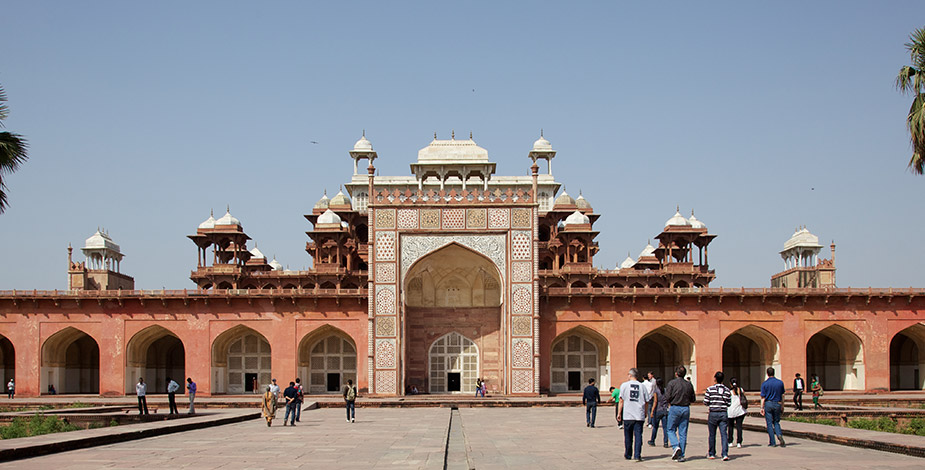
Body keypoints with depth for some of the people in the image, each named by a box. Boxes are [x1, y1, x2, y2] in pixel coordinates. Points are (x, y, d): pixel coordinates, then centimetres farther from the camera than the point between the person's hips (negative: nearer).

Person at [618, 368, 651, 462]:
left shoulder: (624, 385, 1)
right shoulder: (642, 386, 5)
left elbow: (621, 400, 0)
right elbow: (646, 401, 7)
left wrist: (619, 413, 7)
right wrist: (645, 412, 19)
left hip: (628, 415, -1)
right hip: (639, 415, 1)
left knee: (628, 436, 11)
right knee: (638, 435, 0)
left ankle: (628, 455, 21)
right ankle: (637, 455, -9)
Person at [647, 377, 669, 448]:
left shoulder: (656, 390, -8)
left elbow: (655, 401, -13)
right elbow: (668, 401, 6)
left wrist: (652, 411, -11)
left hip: (657, 410, -3)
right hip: (665, 410, 3)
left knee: (655, 427, 11)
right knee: (665, 427, 1)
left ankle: (652, 441, 25)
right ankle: (665, 443, -5)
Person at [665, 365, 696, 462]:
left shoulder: (672, 383, -8)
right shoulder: (689, 384, 4)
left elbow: (667, 397, -12)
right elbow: (693, 399, 9)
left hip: (674, 408, -3)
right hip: (686, 409, 3)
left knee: (671, 430, 10)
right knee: (683, 432, 7)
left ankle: (676, 446, -13)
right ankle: (681, 455, 7)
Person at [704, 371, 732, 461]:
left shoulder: (710, 389, -6)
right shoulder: (727, 390, 3)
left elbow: (705, 402, -6)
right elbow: (729, 403, 6)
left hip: (713, 413, -2)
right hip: (724, 414, 2)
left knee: (712, 434, 10)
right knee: (723, 434, 0)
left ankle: (711, 454, 18)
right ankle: (725, 454, -11)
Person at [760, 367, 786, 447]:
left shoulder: (764, 384, -6)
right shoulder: (780, 382, 2)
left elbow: (763, 397, -7)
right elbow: (782, 396, 8)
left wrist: (762, 408, -1)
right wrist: (782, 406, 16)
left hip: (768, 404, -2)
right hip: (777, 404, 2)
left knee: (769, 423, 4)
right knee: (776, 422, 15)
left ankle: (772, 442, 4)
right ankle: (779, 435, -13)